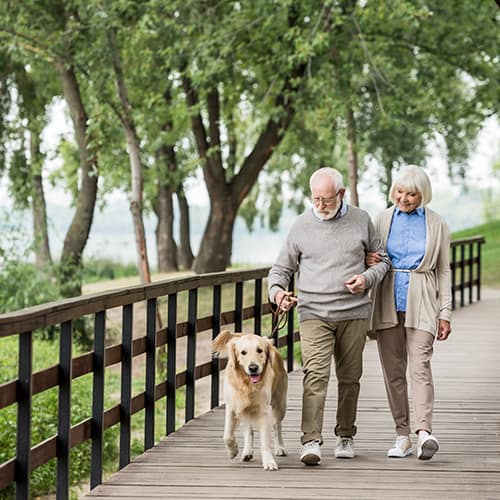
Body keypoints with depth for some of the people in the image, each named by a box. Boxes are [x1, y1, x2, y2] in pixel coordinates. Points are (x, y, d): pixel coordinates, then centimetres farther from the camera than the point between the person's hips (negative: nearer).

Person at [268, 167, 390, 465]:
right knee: (315, 375, -15)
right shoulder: (302, 225, 6)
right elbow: (281, 269, 12)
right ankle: (311, 441, -21)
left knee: (350, 377, 8)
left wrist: (367, 278, -5)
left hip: (354, 314, 1)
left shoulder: (361, 220, 7)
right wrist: (277, 291, -9)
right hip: (314, 314, -1)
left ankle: (346, 436, 22)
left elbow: (383, 259, 15)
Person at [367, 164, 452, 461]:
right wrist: (367, 261, -6)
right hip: (388, 301, 3)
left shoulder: (436, 224, 5)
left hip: (420, 303, -3)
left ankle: (424, 431, -26)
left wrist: (445, 313, 2)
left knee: (420, 366, -16)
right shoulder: (382, 220, 9)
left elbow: (444, 271, 7)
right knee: (393, 370, 3)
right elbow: (371, 260, 19)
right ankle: (402, 435, 8)